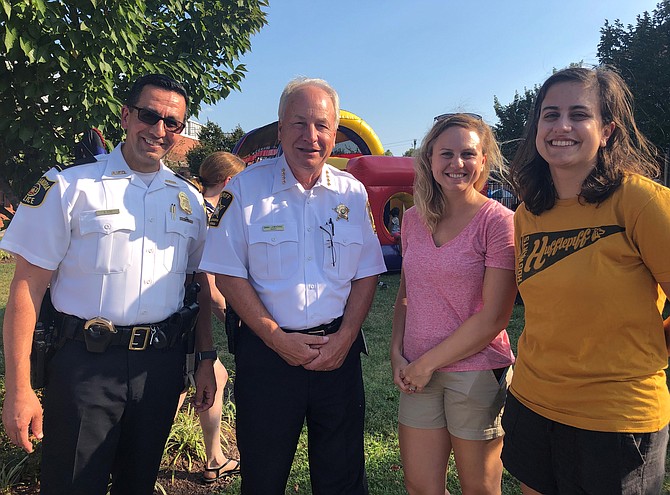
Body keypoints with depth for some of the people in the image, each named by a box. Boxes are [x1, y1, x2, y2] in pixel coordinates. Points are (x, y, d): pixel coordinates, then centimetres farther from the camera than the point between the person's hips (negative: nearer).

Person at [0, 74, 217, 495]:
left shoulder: (189, 200, 7)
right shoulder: (69, 187, -5)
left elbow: (201, 284, 12)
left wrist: (206, 359, 7)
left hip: (162, 364, 4)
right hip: (86, 364, -3)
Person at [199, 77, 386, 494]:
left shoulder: (353, 193, 4)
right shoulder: (246, 187, -4)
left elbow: (367, 273, 5)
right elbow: (228, 272, -6)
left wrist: (343, 338, -7)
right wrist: (277, 338, -11)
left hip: (338, 349, 2)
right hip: (266, 350, -1)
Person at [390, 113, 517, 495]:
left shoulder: (499, 221, -12)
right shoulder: (414, 219, 5)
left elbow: (494, 316, -15)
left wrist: (428, 362, -11)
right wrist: (398, 353, 1)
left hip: (478, 373, -4)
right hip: (418, 376, 4)